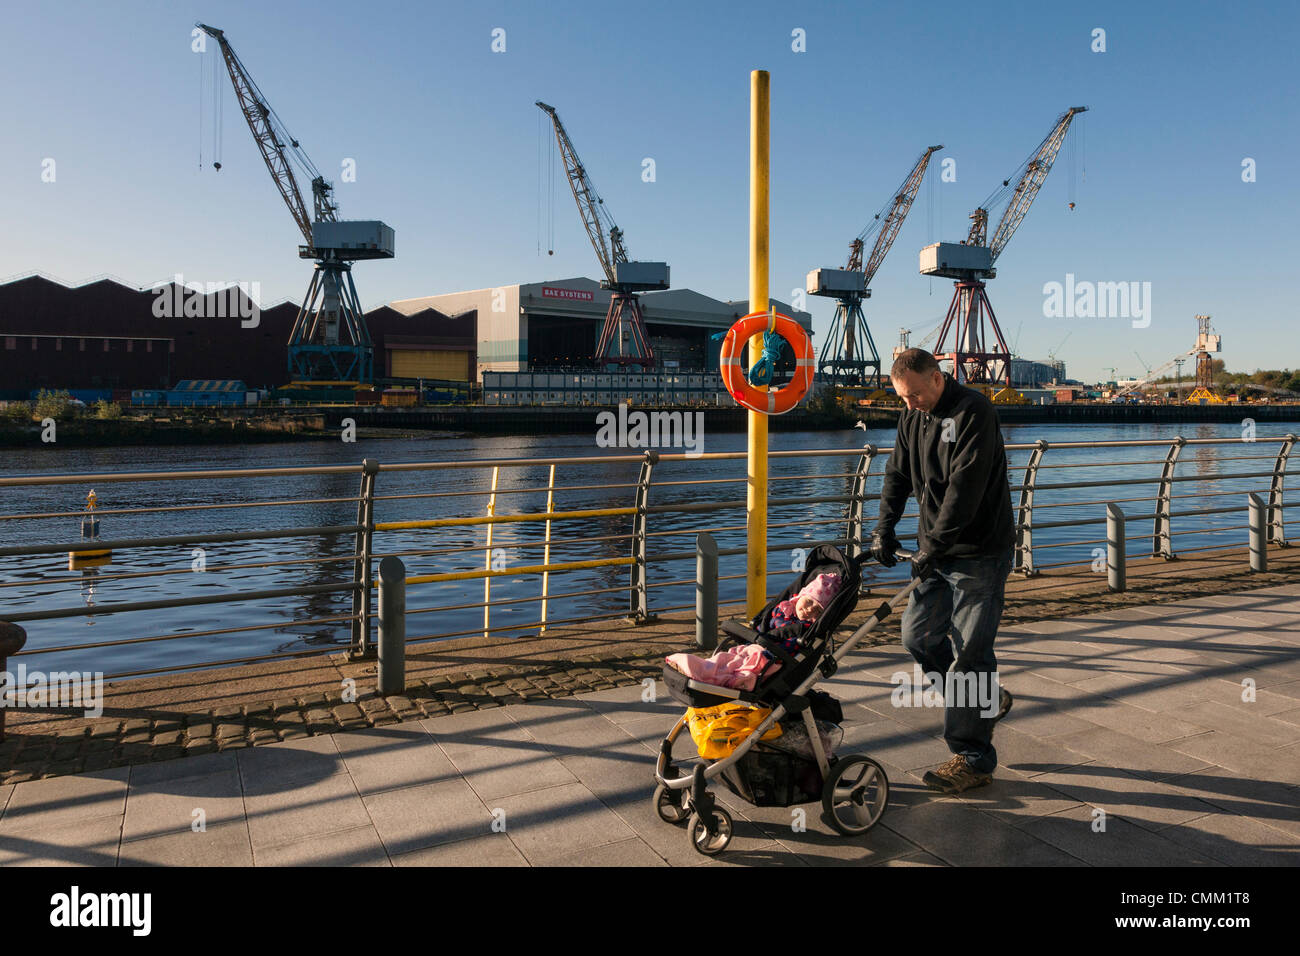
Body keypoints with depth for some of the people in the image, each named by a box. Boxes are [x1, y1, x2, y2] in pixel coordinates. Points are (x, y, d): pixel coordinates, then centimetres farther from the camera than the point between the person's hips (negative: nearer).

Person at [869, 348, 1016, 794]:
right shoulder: (912, 417, 8)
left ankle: (973, 760, 6)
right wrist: (884, 528, -2)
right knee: (918, 635, 8)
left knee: (968, 652, -5)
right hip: (937, 552, 8)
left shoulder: (973, 412, -17)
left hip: (979, 554, -8)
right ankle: (986, 700, 30)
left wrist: (932, 546, -23)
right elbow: (898, 474, 12)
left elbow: (965, 488, -24)